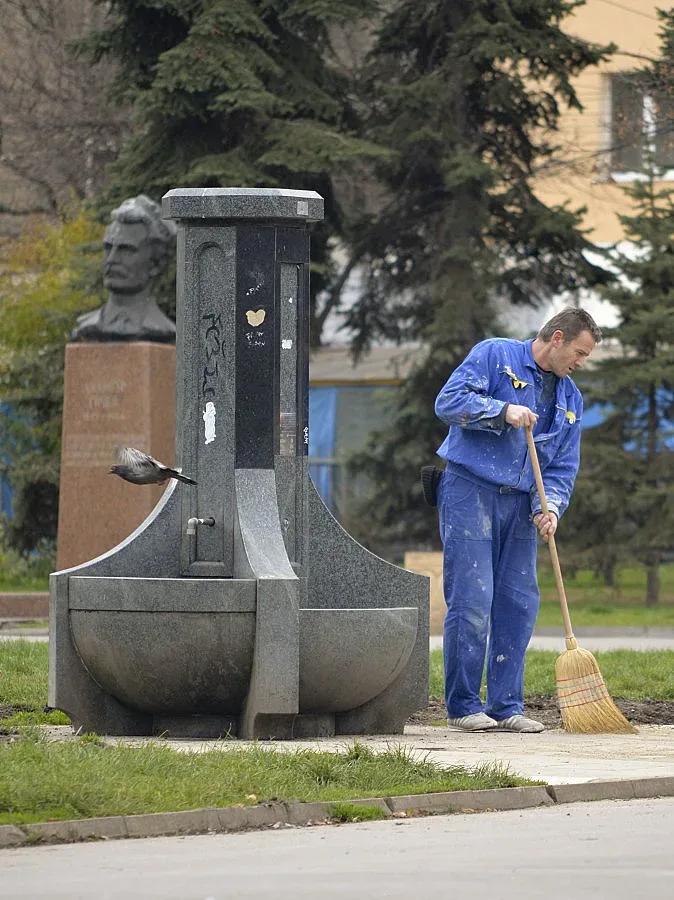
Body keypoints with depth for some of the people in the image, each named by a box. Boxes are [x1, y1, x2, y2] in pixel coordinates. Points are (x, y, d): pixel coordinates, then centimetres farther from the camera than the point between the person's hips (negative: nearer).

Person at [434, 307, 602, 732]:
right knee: (472, 601, -9)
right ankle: (463, 705, -1)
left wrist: (550, 507, -7)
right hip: (470, 493, -6)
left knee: (520, 605, 3)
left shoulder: (570, 399, 15)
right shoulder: (495, 355, -3)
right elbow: (449, 401, -13)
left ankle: (506, 705, 11)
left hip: (520, 504, 6)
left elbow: (563, 468, 11)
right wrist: (503, 411, -22)